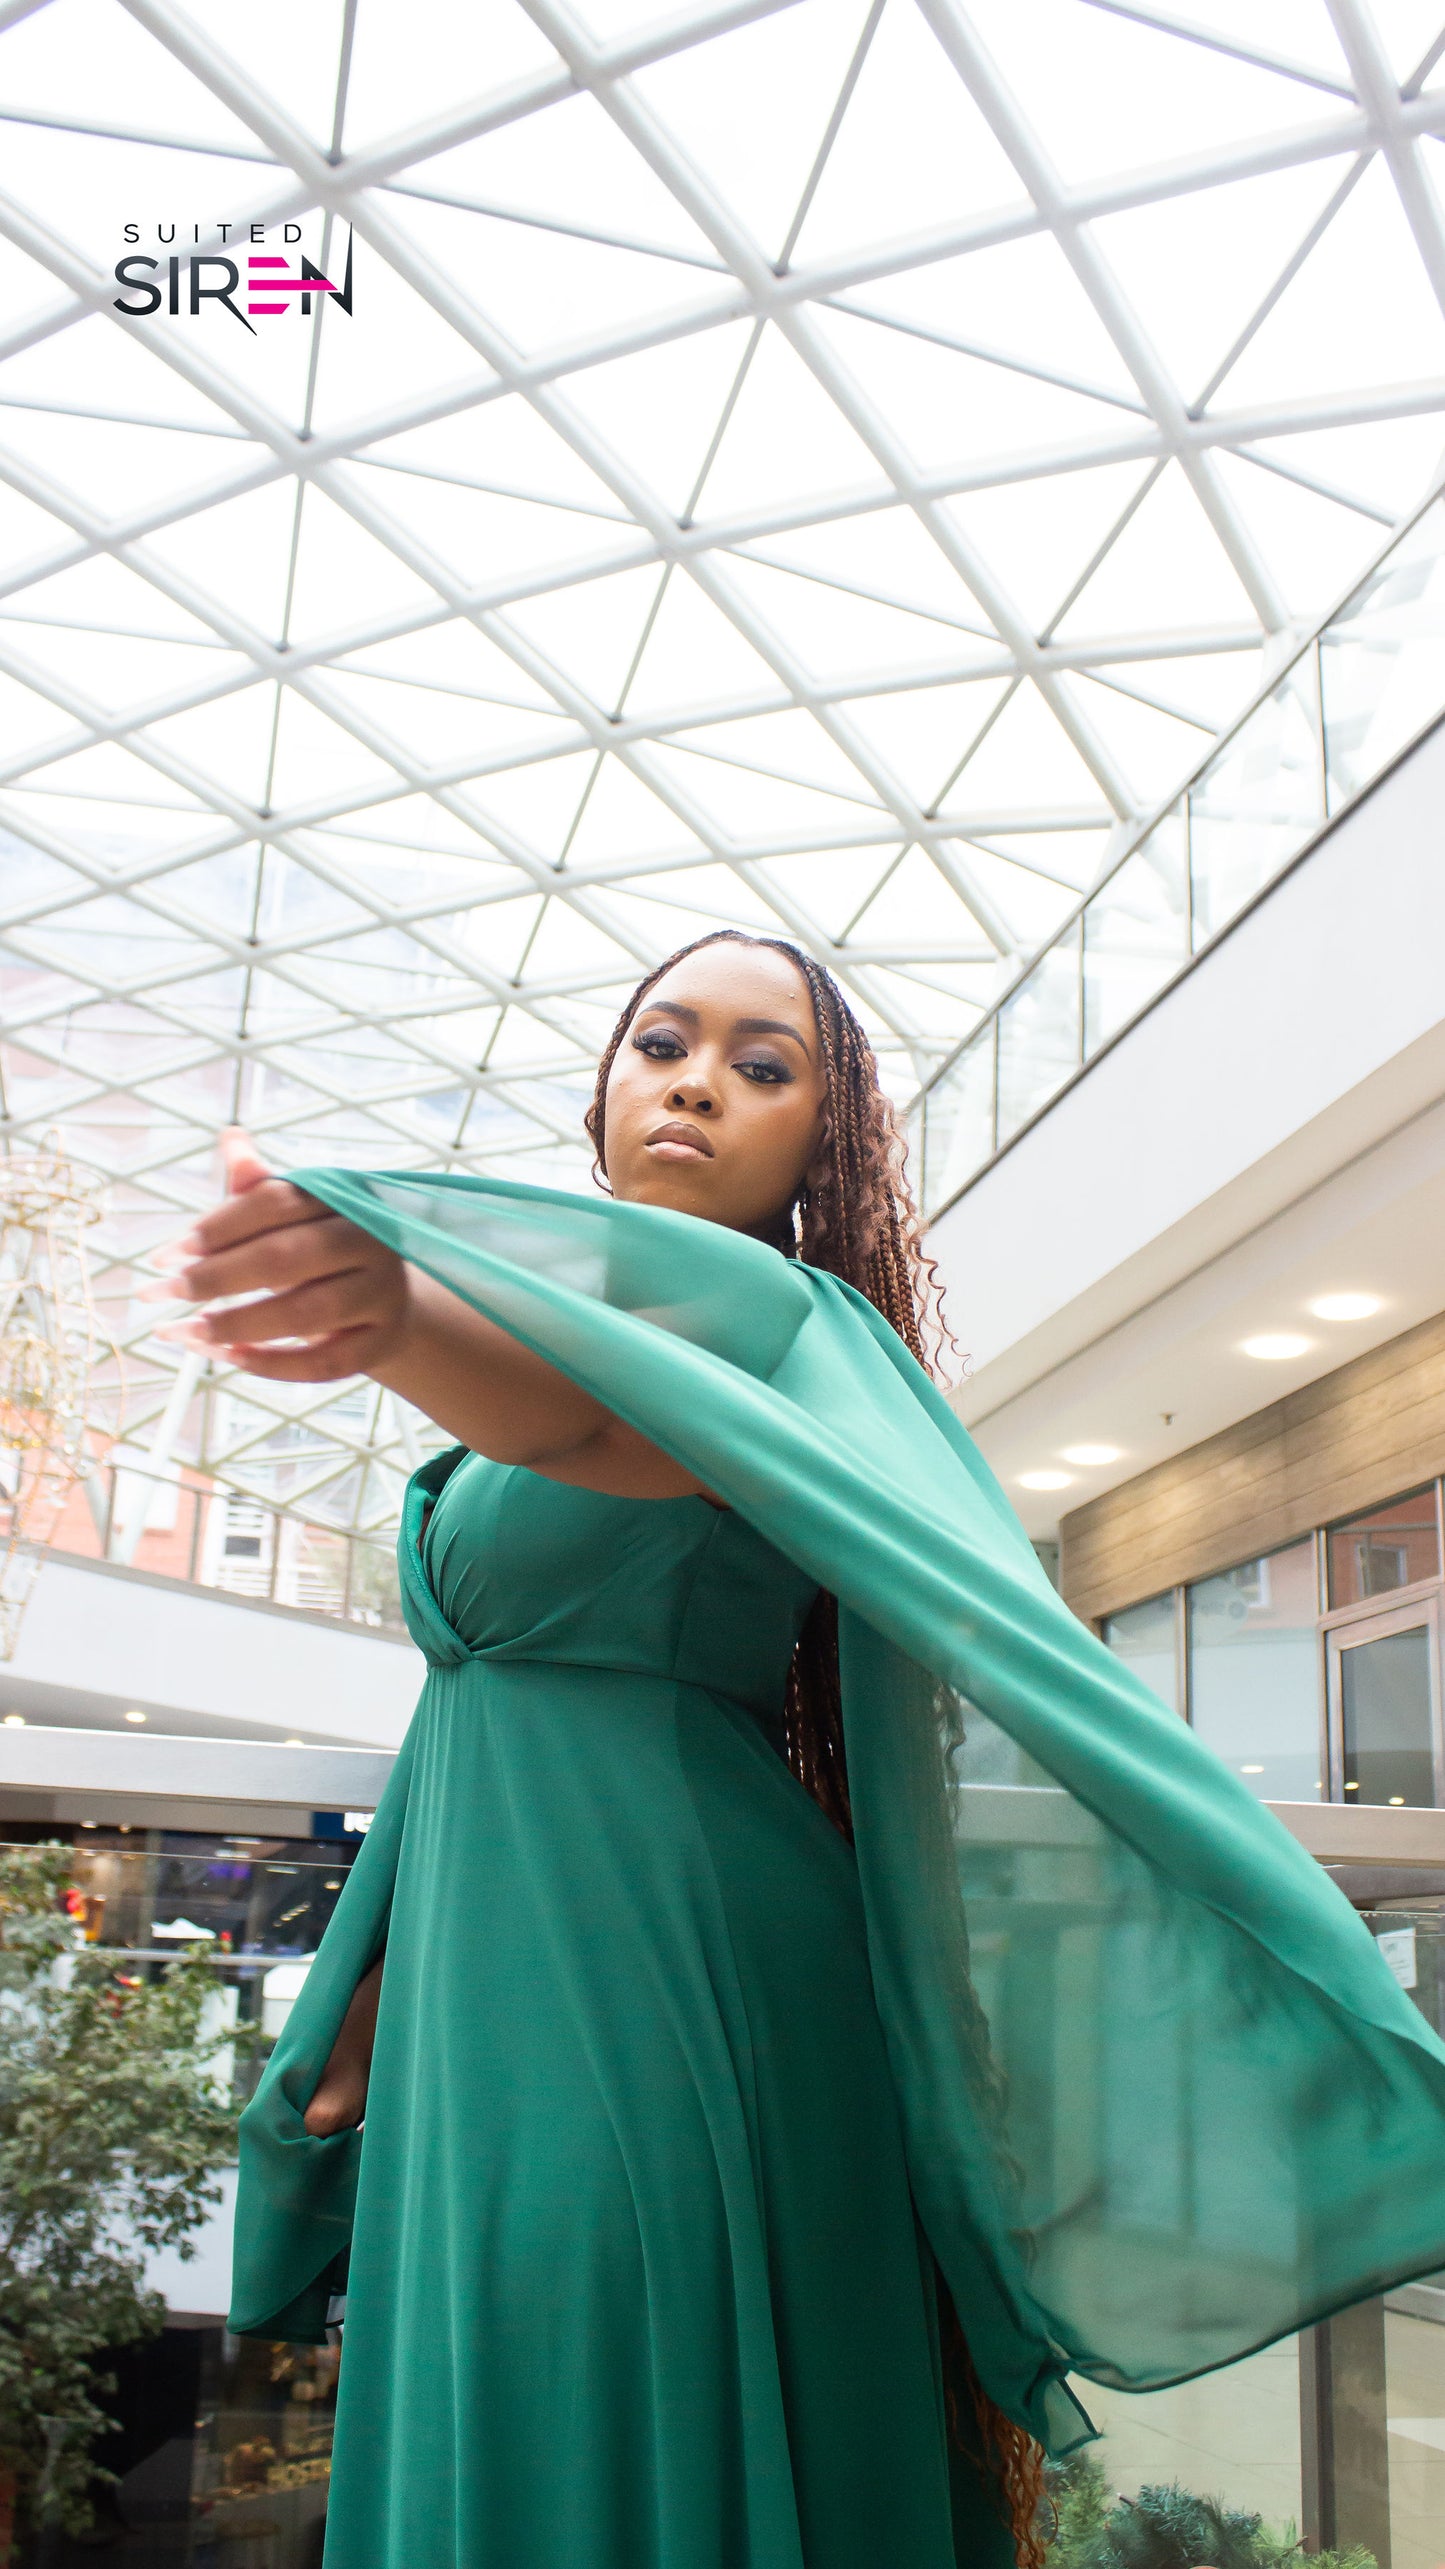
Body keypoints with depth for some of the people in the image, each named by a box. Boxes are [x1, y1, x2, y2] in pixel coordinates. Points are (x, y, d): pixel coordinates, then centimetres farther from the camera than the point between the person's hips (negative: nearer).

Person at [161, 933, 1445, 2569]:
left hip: (665, 1977, -7)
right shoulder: (556, 1321, 16)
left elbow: (585, 1412, -32)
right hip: (480, 1991, 8)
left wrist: (398, 1316, -52)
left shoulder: (780, 1323, -7)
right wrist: (379, 1983, 18)